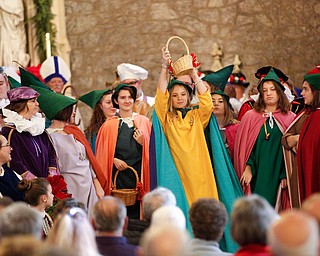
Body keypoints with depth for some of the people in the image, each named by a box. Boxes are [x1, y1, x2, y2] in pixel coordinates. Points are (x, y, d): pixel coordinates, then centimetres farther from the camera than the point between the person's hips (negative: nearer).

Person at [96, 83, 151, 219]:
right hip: (119, 176, -1)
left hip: (139, 176, 1)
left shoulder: (144, 122, 8)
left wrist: (143, 143, -6)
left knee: (137, 213, -2)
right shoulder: (109, 125, 4)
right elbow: (103, 153, 7)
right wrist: (114, 160, -10)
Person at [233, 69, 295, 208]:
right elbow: (243, 146, 4)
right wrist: (248, 168, -8)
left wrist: (286, 175, -3)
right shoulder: (250, 117, 5)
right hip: (257, 175, 0)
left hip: (278, 174, 0)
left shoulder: (290, 118, 5)